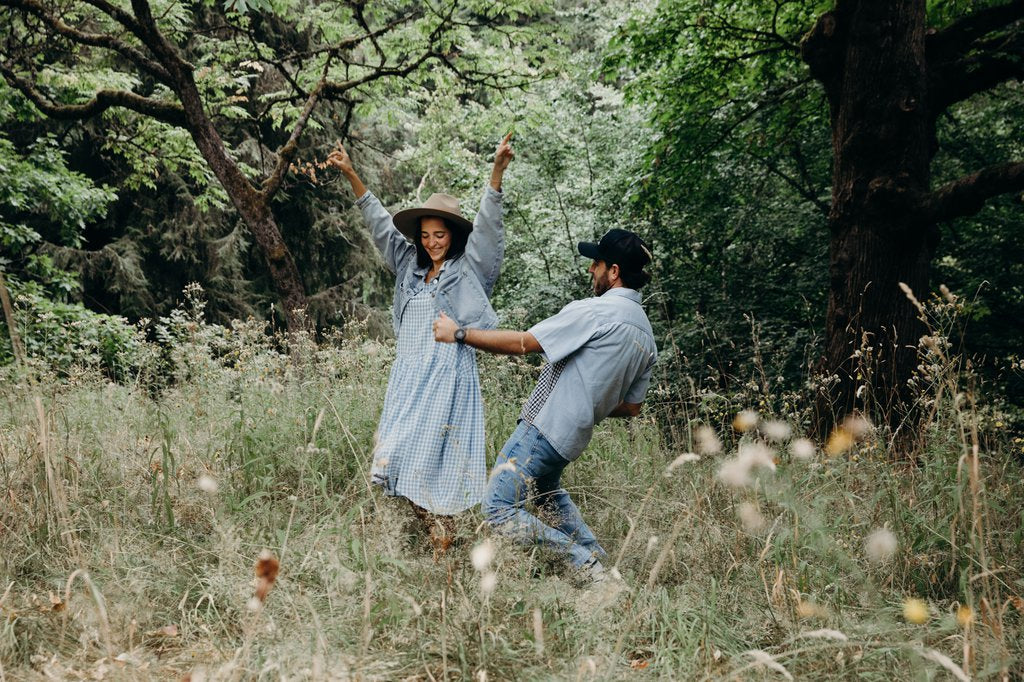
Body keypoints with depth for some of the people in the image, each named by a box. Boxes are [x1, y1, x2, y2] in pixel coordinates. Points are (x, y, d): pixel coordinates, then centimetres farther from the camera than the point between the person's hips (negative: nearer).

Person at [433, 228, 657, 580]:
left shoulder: (595, 311, -17)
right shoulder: (646, 336, 10)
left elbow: (522, 343, -18)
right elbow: (631, 407, 15)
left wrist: (459, 333, -9)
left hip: (544, 429, -10)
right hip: (572, 437, 10)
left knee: (498, 510, -8)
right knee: (546, 492, 35)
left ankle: (585, 563, -9)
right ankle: (599, 560, 27)